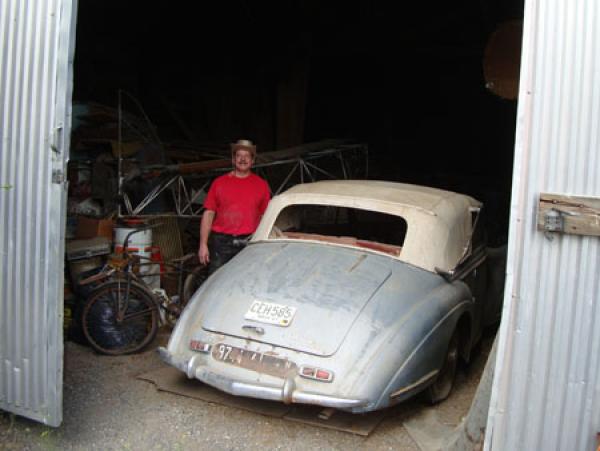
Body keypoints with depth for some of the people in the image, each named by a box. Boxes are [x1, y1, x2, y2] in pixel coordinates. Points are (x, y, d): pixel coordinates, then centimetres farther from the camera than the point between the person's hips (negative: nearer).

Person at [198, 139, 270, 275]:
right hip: (221, 243, 0)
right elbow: (208, 214, 6)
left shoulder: (261, 185, 8)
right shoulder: (219, 182, 7)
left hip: (249, 243, 0)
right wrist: (203, 244, 0)